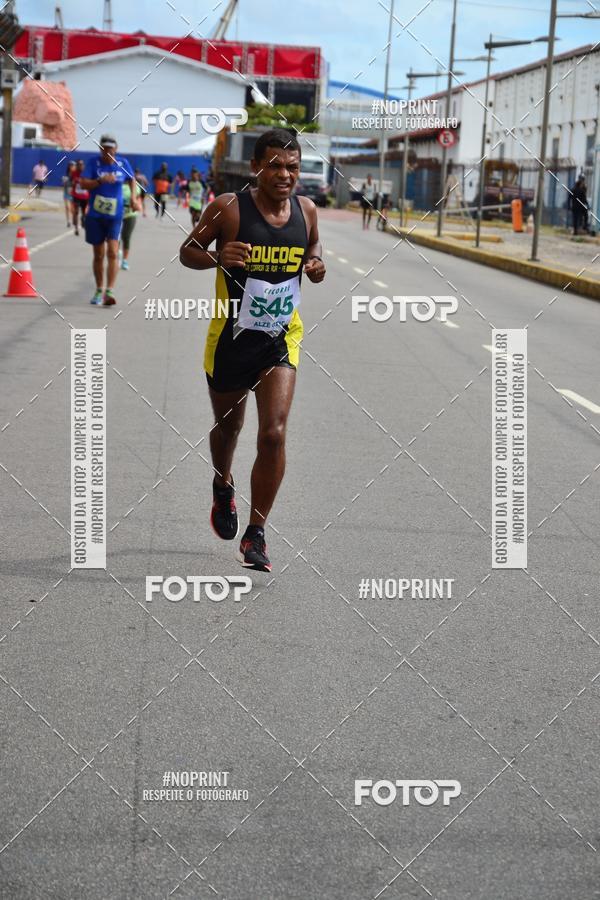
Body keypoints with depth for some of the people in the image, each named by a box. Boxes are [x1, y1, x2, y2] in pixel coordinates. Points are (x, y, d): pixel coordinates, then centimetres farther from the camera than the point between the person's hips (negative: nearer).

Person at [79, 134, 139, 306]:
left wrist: (133, 197, 12)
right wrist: (101, 180, -24)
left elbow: (131, 179, 21)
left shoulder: (122, 163, 2)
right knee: (98, 255, 9)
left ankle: (110, 291, -20)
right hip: (95, 215, 0)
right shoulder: (93, 162, -3)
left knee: (112, 253, -16)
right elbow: (83, 183, -11)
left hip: (114, 216, 0)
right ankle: (99, 291, 25)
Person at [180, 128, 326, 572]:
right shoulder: (228, 208, -12)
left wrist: (316, 264, -4)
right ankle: (223, 487, 53)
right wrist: (218, 258, -24)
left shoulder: (306, 209, -2)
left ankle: (256, 534, -3)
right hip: (232, 335, -1)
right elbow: (188, 251, -3)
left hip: (281, 338, 1)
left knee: (274, 433, -13)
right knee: (228, 425, 19)